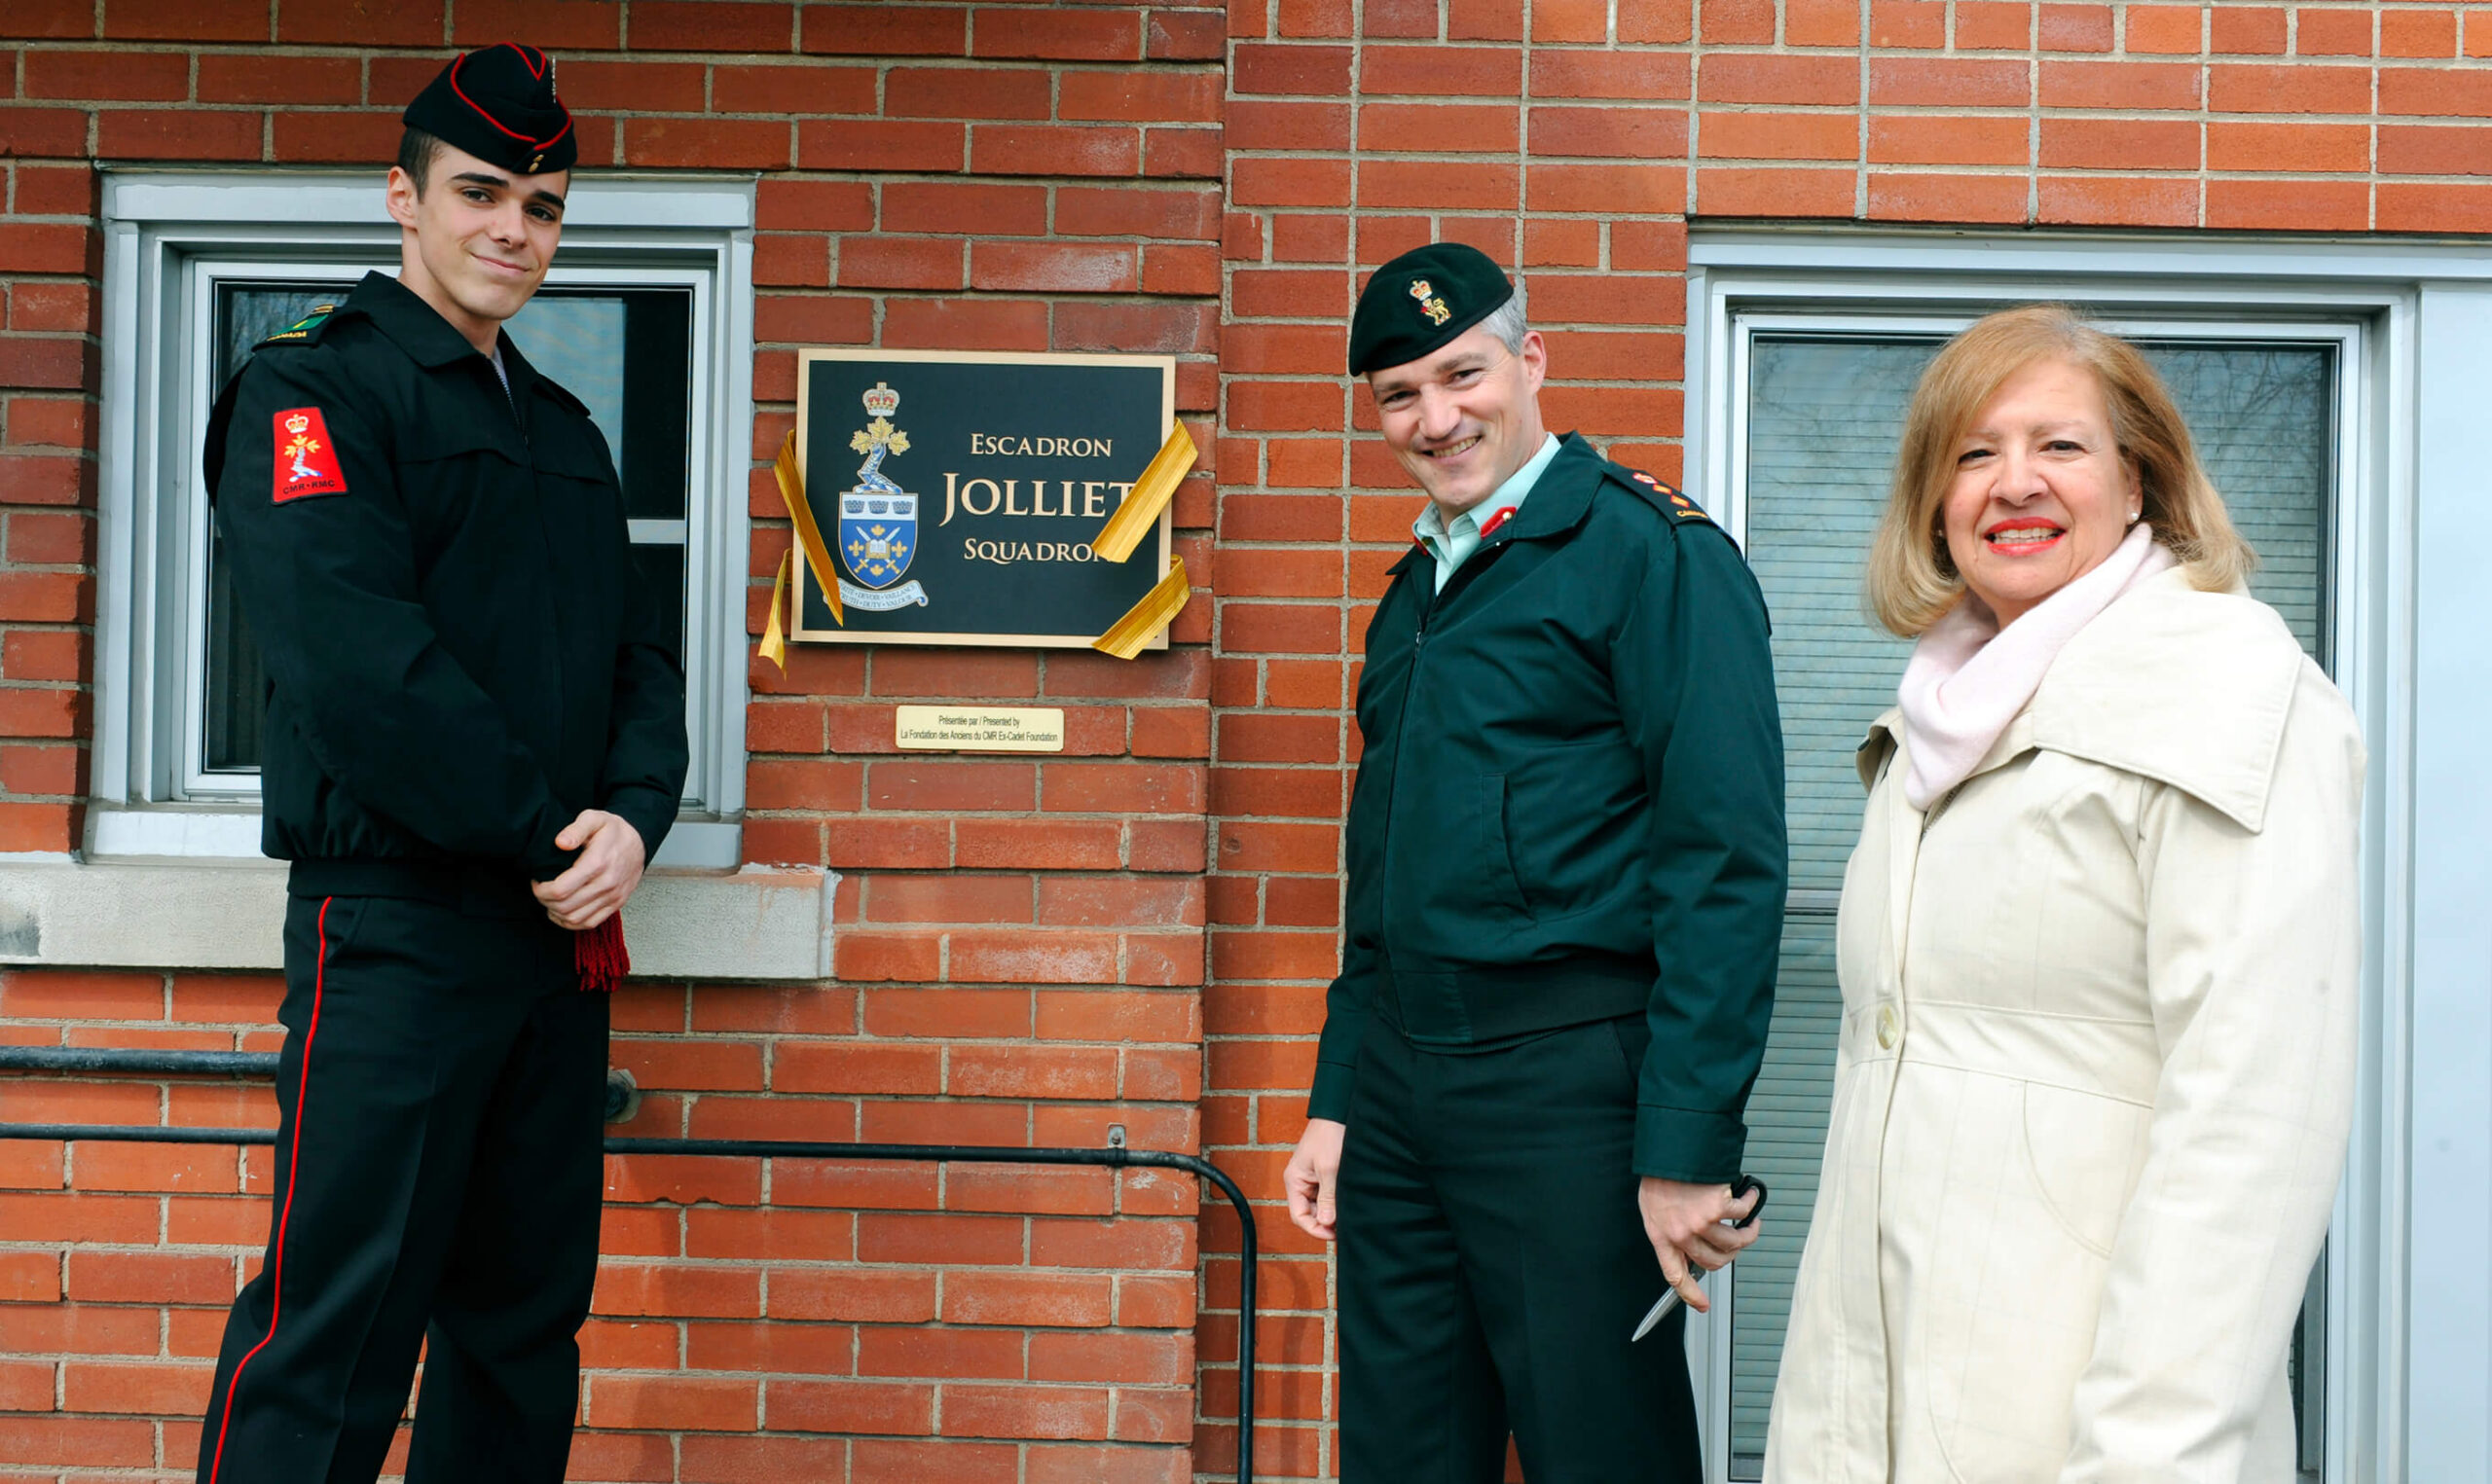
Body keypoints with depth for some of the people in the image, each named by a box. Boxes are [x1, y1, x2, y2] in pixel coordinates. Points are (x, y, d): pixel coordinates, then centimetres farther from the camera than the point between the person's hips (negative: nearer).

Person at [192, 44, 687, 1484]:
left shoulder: (564, 431, 19)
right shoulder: (313, 389, -4)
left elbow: (639, 653, 14)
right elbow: (358, 664, -16)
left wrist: (632, 821, -6)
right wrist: (545, 838, -14)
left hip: (564, 932, 8)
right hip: (396, 928, -7)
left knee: (526, 1328, 12)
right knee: (336, 1338, -7)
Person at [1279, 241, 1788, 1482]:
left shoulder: (1652, 553, -8)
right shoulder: (1418, 588, 16)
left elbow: (1725, 864, -15)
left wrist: (1688, 1147, -19)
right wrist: (1337, 1101, 17)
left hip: (1565, 1082, -7)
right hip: (1398, 1082, 7)